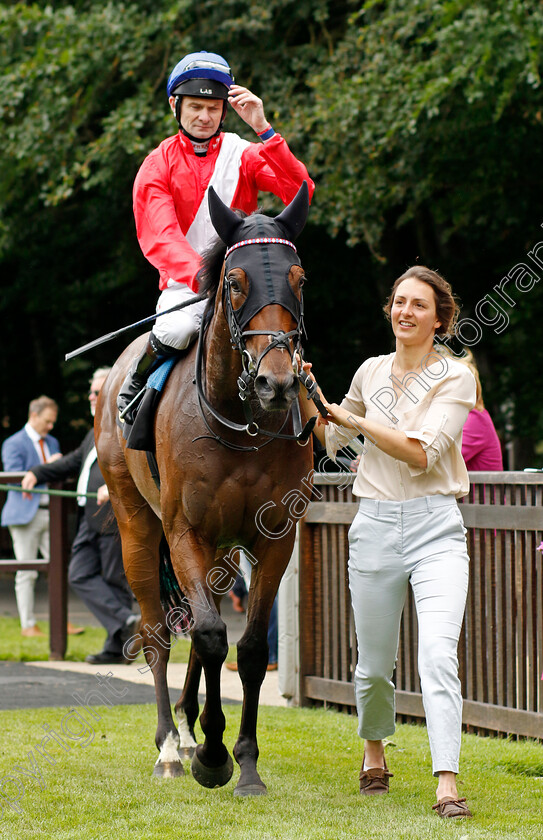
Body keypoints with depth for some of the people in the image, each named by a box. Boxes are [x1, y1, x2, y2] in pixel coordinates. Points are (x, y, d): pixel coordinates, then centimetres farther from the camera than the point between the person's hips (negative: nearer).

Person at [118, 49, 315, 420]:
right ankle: (132, 389, -3)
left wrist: (264, 130, -23)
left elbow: (299, 192, -13)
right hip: (184, 283, -1)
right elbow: (159, 237, -15)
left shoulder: (243, 156, 4)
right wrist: (202, 275, -34)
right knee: (176, 330, -31)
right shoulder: (158, 166, 0)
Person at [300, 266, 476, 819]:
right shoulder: (372, 372, 11)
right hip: (375, 525, 4)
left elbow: (421, 452, -15)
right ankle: (374, 754, 36)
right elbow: (328, 439, 25)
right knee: (374, 664, 10)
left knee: (438, 655, -19)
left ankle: (447, 786, -23)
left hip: (435, 526, -4)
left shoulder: (455, 378, -2)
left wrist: (357, 419, -10)